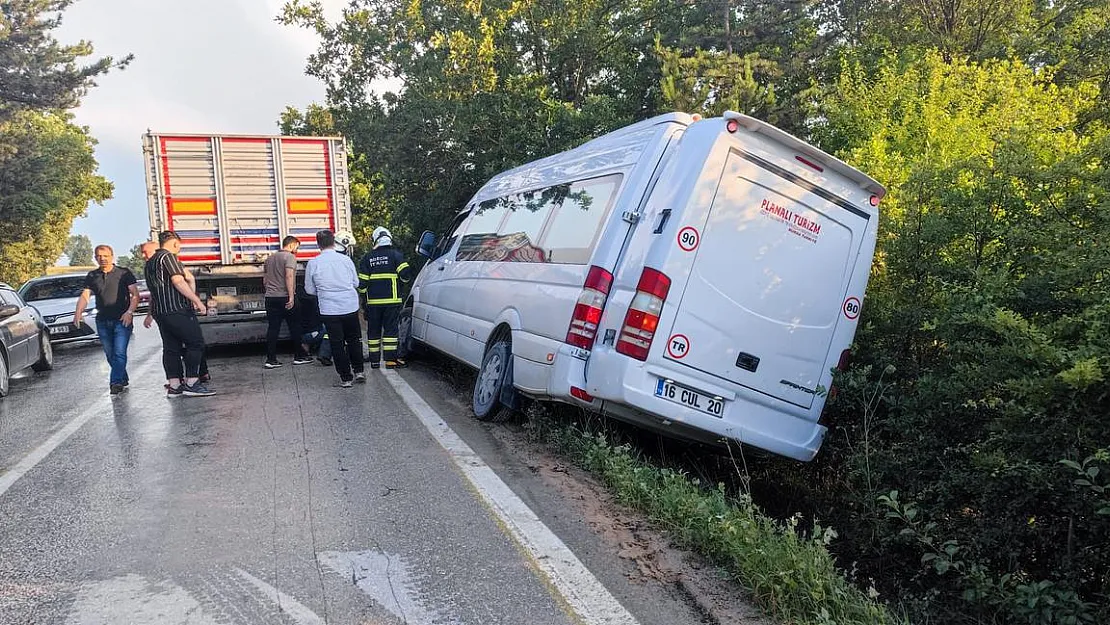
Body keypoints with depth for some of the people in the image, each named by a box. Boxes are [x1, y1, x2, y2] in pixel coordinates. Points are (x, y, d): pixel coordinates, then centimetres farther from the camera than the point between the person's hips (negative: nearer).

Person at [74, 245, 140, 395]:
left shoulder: (124, 273, 1)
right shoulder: (92, 276, 12)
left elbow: (135, 295, -3)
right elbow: (85, 295, 3)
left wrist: (129, 311, -18)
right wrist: (79, 311, -15)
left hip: (122, 320, -5)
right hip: (102, 321, 5)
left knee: (119, 353, -12)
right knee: (110, 354, 10)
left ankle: (116, 382, -13)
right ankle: (123, 379, 24)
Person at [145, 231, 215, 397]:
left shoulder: (149, 263, 21)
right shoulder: (168, 257, -8)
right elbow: (178, 281, -18)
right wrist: (197, 301, -17)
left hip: (159, 311, 9)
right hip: (177, 309, -9)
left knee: (171, 347, 9)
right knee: (196, 343, -6)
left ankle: (174, 386, 8)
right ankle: (192, 383, -9)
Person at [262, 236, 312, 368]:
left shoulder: (270, 258, 18)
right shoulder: (290, 257, -7)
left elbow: (264, 280, 23)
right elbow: (289, 276, -19)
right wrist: (291, 297, -21)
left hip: (270, 297, 7)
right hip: (285, 297, -7)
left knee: (273, 328, 5)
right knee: (295, 327, 5)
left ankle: (271, 359, 2)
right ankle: (299, 356, 12)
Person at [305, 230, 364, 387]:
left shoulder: (313, 263, -6)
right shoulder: (345, 259, -2)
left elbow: (310, 289, 3)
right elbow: (356, 283, 8)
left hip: (329, 310, -1)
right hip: (350, 307, 2)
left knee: (337, 344, 7)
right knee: (354, 340, 19)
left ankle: (345, 378, 10)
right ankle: (359, 371, 21)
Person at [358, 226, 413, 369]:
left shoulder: (368, 257, 7)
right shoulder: (395, 254, -2)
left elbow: (362, 282, 4)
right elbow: (406, 274, -10)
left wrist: (365, 291, 22)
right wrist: (402, 277, 13)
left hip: (373, 301, 2)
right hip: (391, 300, -2)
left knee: (373, 330, 10)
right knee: (390, 329, 1)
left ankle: (374, 360, 13)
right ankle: (390, 360, -2)